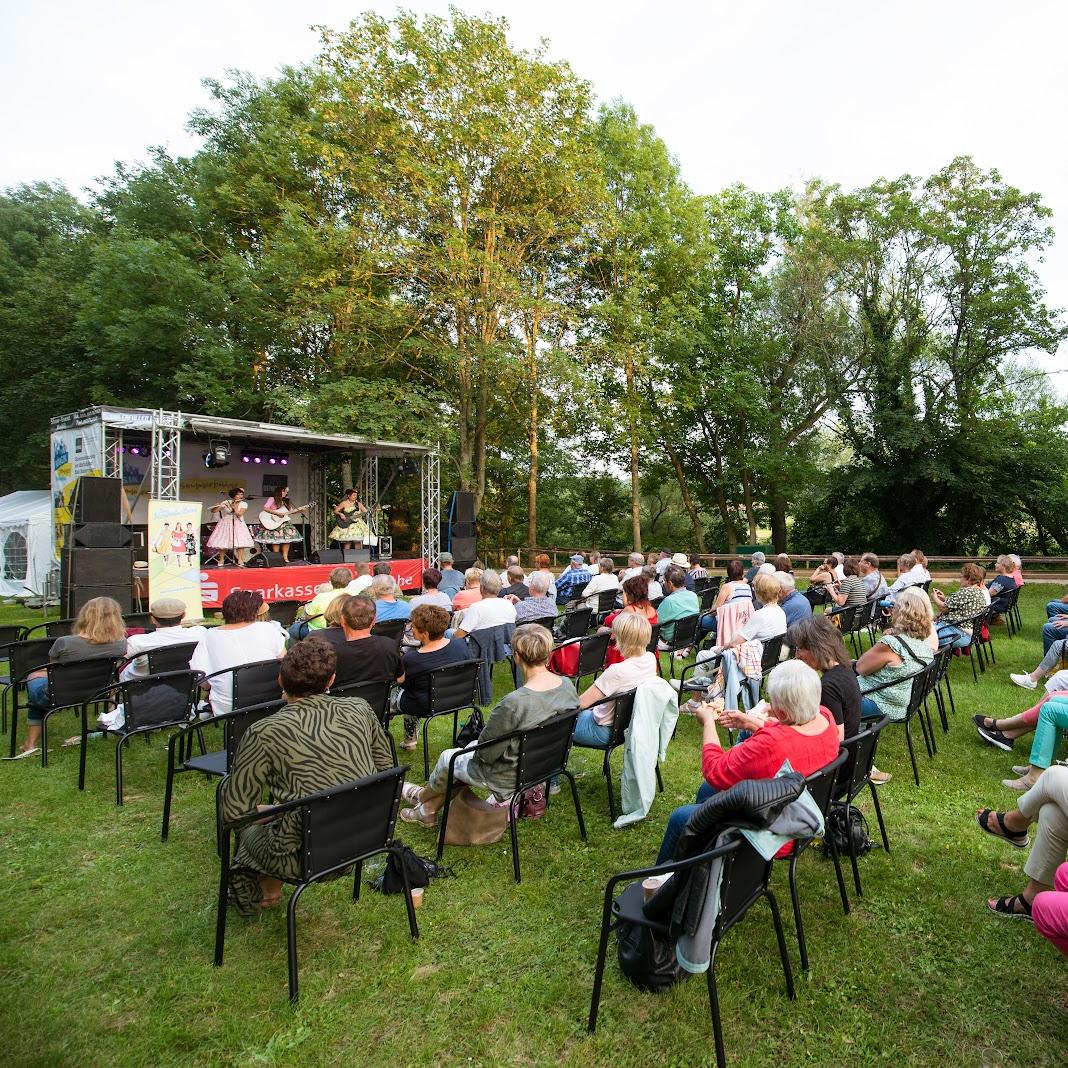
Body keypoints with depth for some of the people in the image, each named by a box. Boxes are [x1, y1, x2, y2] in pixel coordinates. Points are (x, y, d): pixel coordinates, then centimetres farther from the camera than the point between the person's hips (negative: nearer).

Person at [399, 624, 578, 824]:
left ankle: (423, 796, 51)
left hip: (512, 776, -7)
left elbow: (486, 753, -23)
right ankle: (428, 809, 39)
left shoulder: (514, 703, -35)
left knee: (448, 758, 19)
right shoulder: (568, 685, -14)